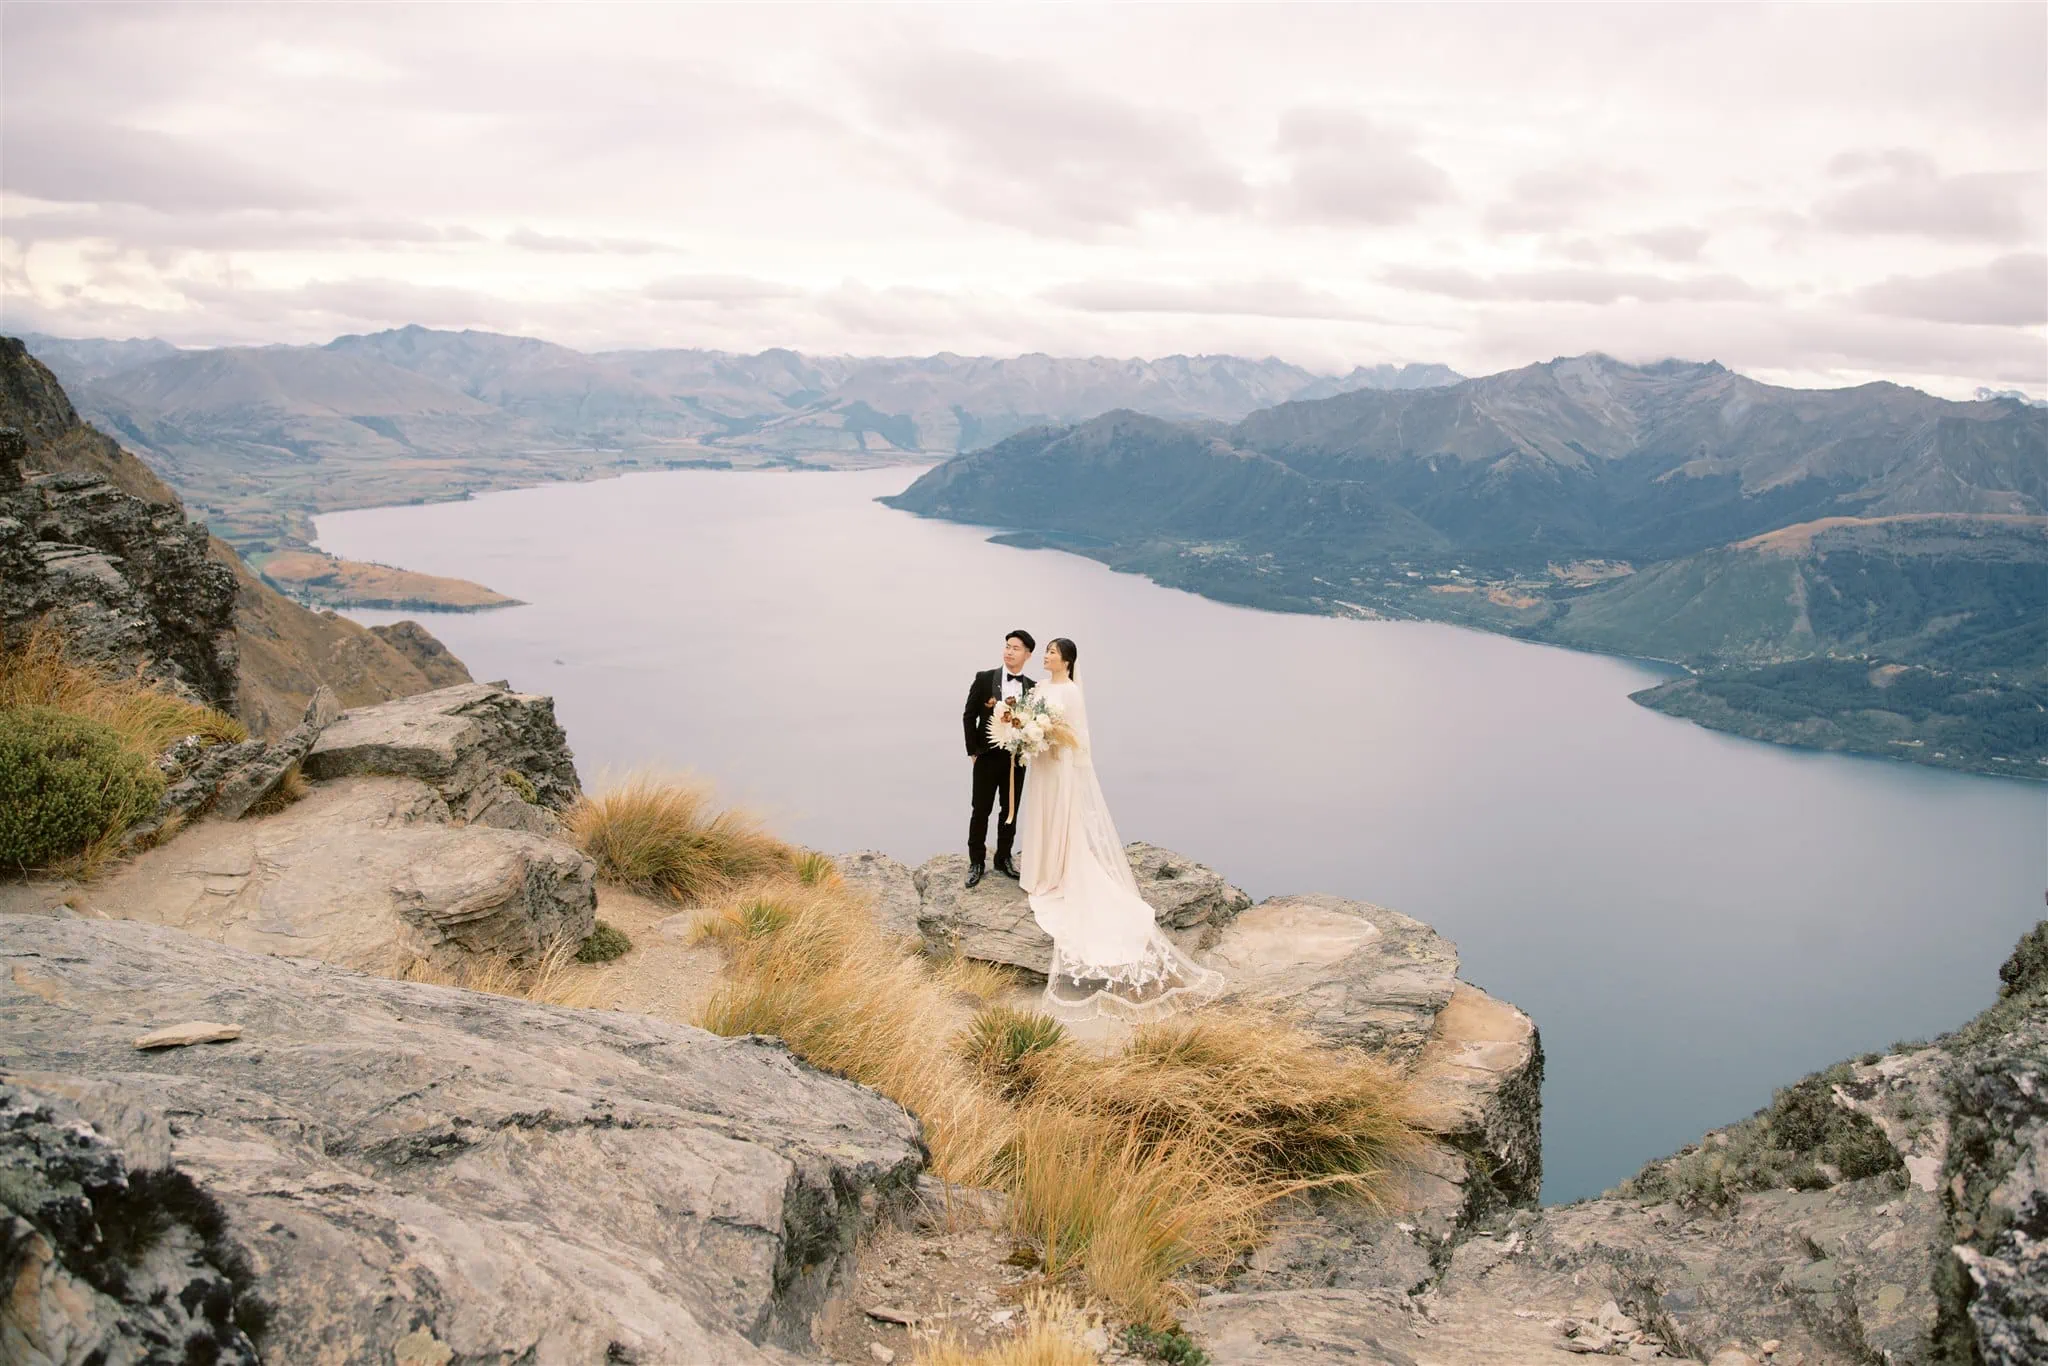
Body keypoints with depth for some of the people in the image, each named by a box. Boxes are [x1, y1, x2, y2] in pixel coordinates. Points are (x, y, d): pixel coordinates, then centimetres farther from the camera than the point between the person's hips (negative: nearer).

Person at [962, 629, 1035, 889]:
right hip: (988, 757, -2)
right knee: (980, 811, 4)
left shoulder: (1033, 687, 1)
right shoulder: (984, 679, -5)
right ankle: (977, 862, 15)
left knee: (1010, 811, 11)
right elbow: (969, 716, -3)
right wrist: (972, 751, -4)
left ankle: (1004, 858, 25)